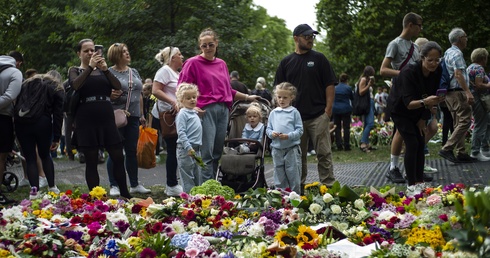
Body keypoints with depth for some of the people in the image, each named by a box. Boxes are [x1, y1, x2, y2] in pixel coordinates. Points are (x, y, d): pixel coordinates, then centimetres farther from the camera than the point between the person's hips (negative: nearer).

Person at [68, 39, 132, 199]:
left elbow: (118, 86, 1)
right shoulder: (75, 71, 8)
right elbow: (75, 85, -15)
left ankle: (125, 195, 11)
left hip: (107, 118, 3)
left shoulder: (102, 70, 17)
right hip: (86, 119, -3)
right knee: (91, 161, -1)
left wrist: (105, 69, -11)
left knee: (118, 157, 1)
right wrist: (90, 67, -17)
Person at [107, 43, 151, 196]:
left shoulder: (134, 72, 15)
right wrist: (111, 95, -27)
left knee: (132, 151, 10)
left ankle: (134, 185, 17)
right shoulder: (109, 73, -4)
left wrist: (142, 115, 18)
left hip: (133, 117, 6)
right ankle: (114, 186, 5)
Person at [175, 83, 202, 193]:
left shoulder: (195, 113, 17)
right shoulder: (182, 114, -9)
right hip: (185, 150, -9)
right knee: (188, 178, -6)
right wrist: (188, 147, -23)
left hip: (196, 149, 9)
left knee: (197, 176, 12)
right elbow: (181, 132, -17)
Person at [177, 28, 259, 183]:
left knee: (217, 153, 8)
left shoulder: (222, 64, 17)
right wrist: (192, 107, -17)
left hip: (223, 111, 6)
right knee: (206, 153, -10)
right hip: (205, 111, -6)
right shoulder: (193, 63, 0)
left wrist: (247, 97, 24)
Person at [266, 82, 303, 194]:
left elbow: (299, 130, -5)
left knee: (293, 174, 0)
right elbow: (268, 129, 12)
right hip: (277, 148, 4)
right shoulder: (273, 113, 9)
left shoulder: (294, 112, -2)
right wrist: (272, 133, -9)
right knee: (279, 175, 11)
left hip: (292, 148, -4)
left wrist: (288, 136, -19)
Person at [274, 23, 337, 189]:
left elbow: (330, 85, 2)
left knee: (323, 153, -4)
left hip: (318, 115, -2)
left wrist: (328, 110, -7)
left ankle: (328, 186, -1)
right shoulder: (286, 62, 10)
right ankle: (298, 187, 17)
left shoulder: (319, 59, 4)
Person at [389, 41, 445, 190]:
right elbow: (408, 103, -36)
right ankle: (411, 185, -13)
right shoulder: (409, 72, -31)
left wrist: (423, 119, 0)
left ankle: (420, 183, 11)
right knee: (412, 144, -16)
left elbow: (432, 97, -2)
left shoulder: (437, 72, -13)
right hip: (401, 112, -6)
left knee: (421, 144, 1)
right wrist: (425, 102, -54)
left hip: (419, 112, 6)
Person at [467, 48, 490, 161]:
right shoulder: (479, 68, -14)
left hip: (472, 98, 11)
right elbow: (479, 85, -23)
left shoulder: (470, 67, 18)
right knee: (480, 125, -6)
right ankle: (475, 152, -3)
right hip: (478, 99, -11)